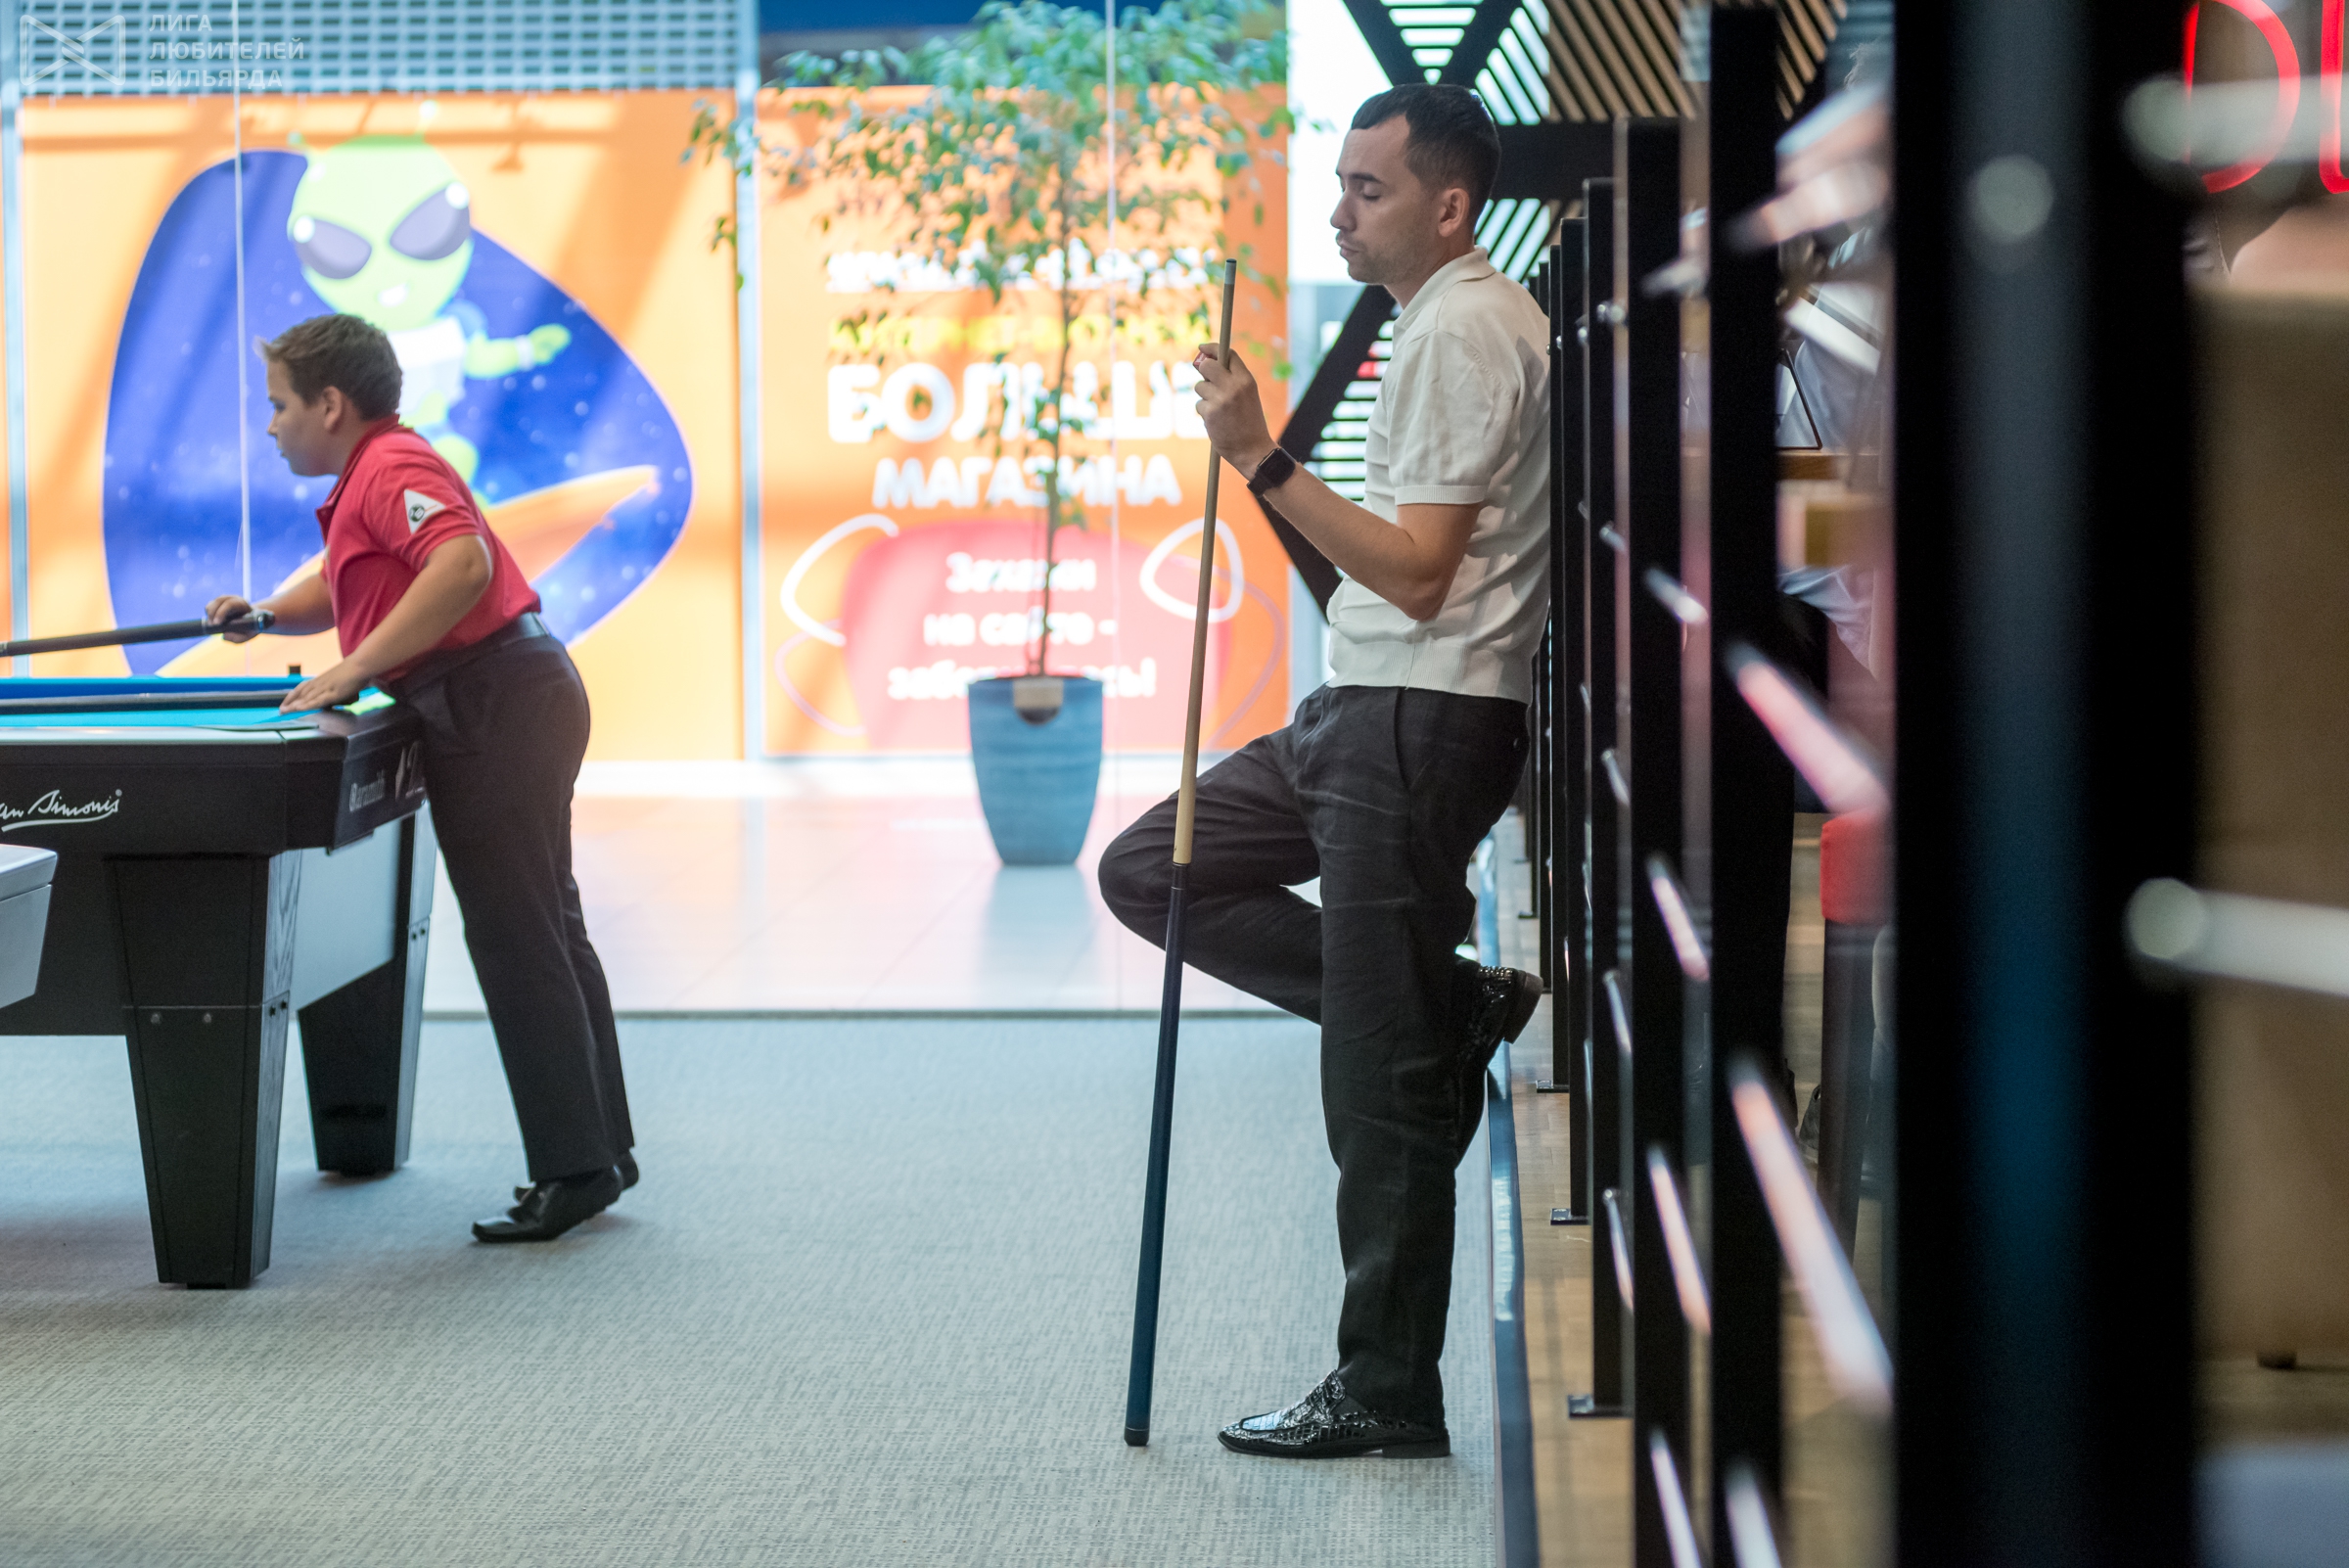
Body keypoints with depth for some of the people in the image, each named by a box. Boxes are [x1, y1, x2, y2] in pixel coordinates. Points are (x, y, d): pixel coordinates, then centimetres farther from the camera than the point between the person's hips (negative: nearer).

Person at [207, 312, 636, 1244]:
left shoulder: (392, 467, -13)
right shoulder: (367, 477, 20)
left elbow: (462, 562, -30)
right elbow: (341, 588, 34)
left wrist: (358, 667, -26)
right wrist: (265, 613, 14)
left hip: (494, 708, -11)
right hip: (524, 700, 11)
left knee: (516, 942, -8)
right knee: (548, 932, 14)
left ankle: (574, 1169, -6)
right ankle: (600, 1149, 20)